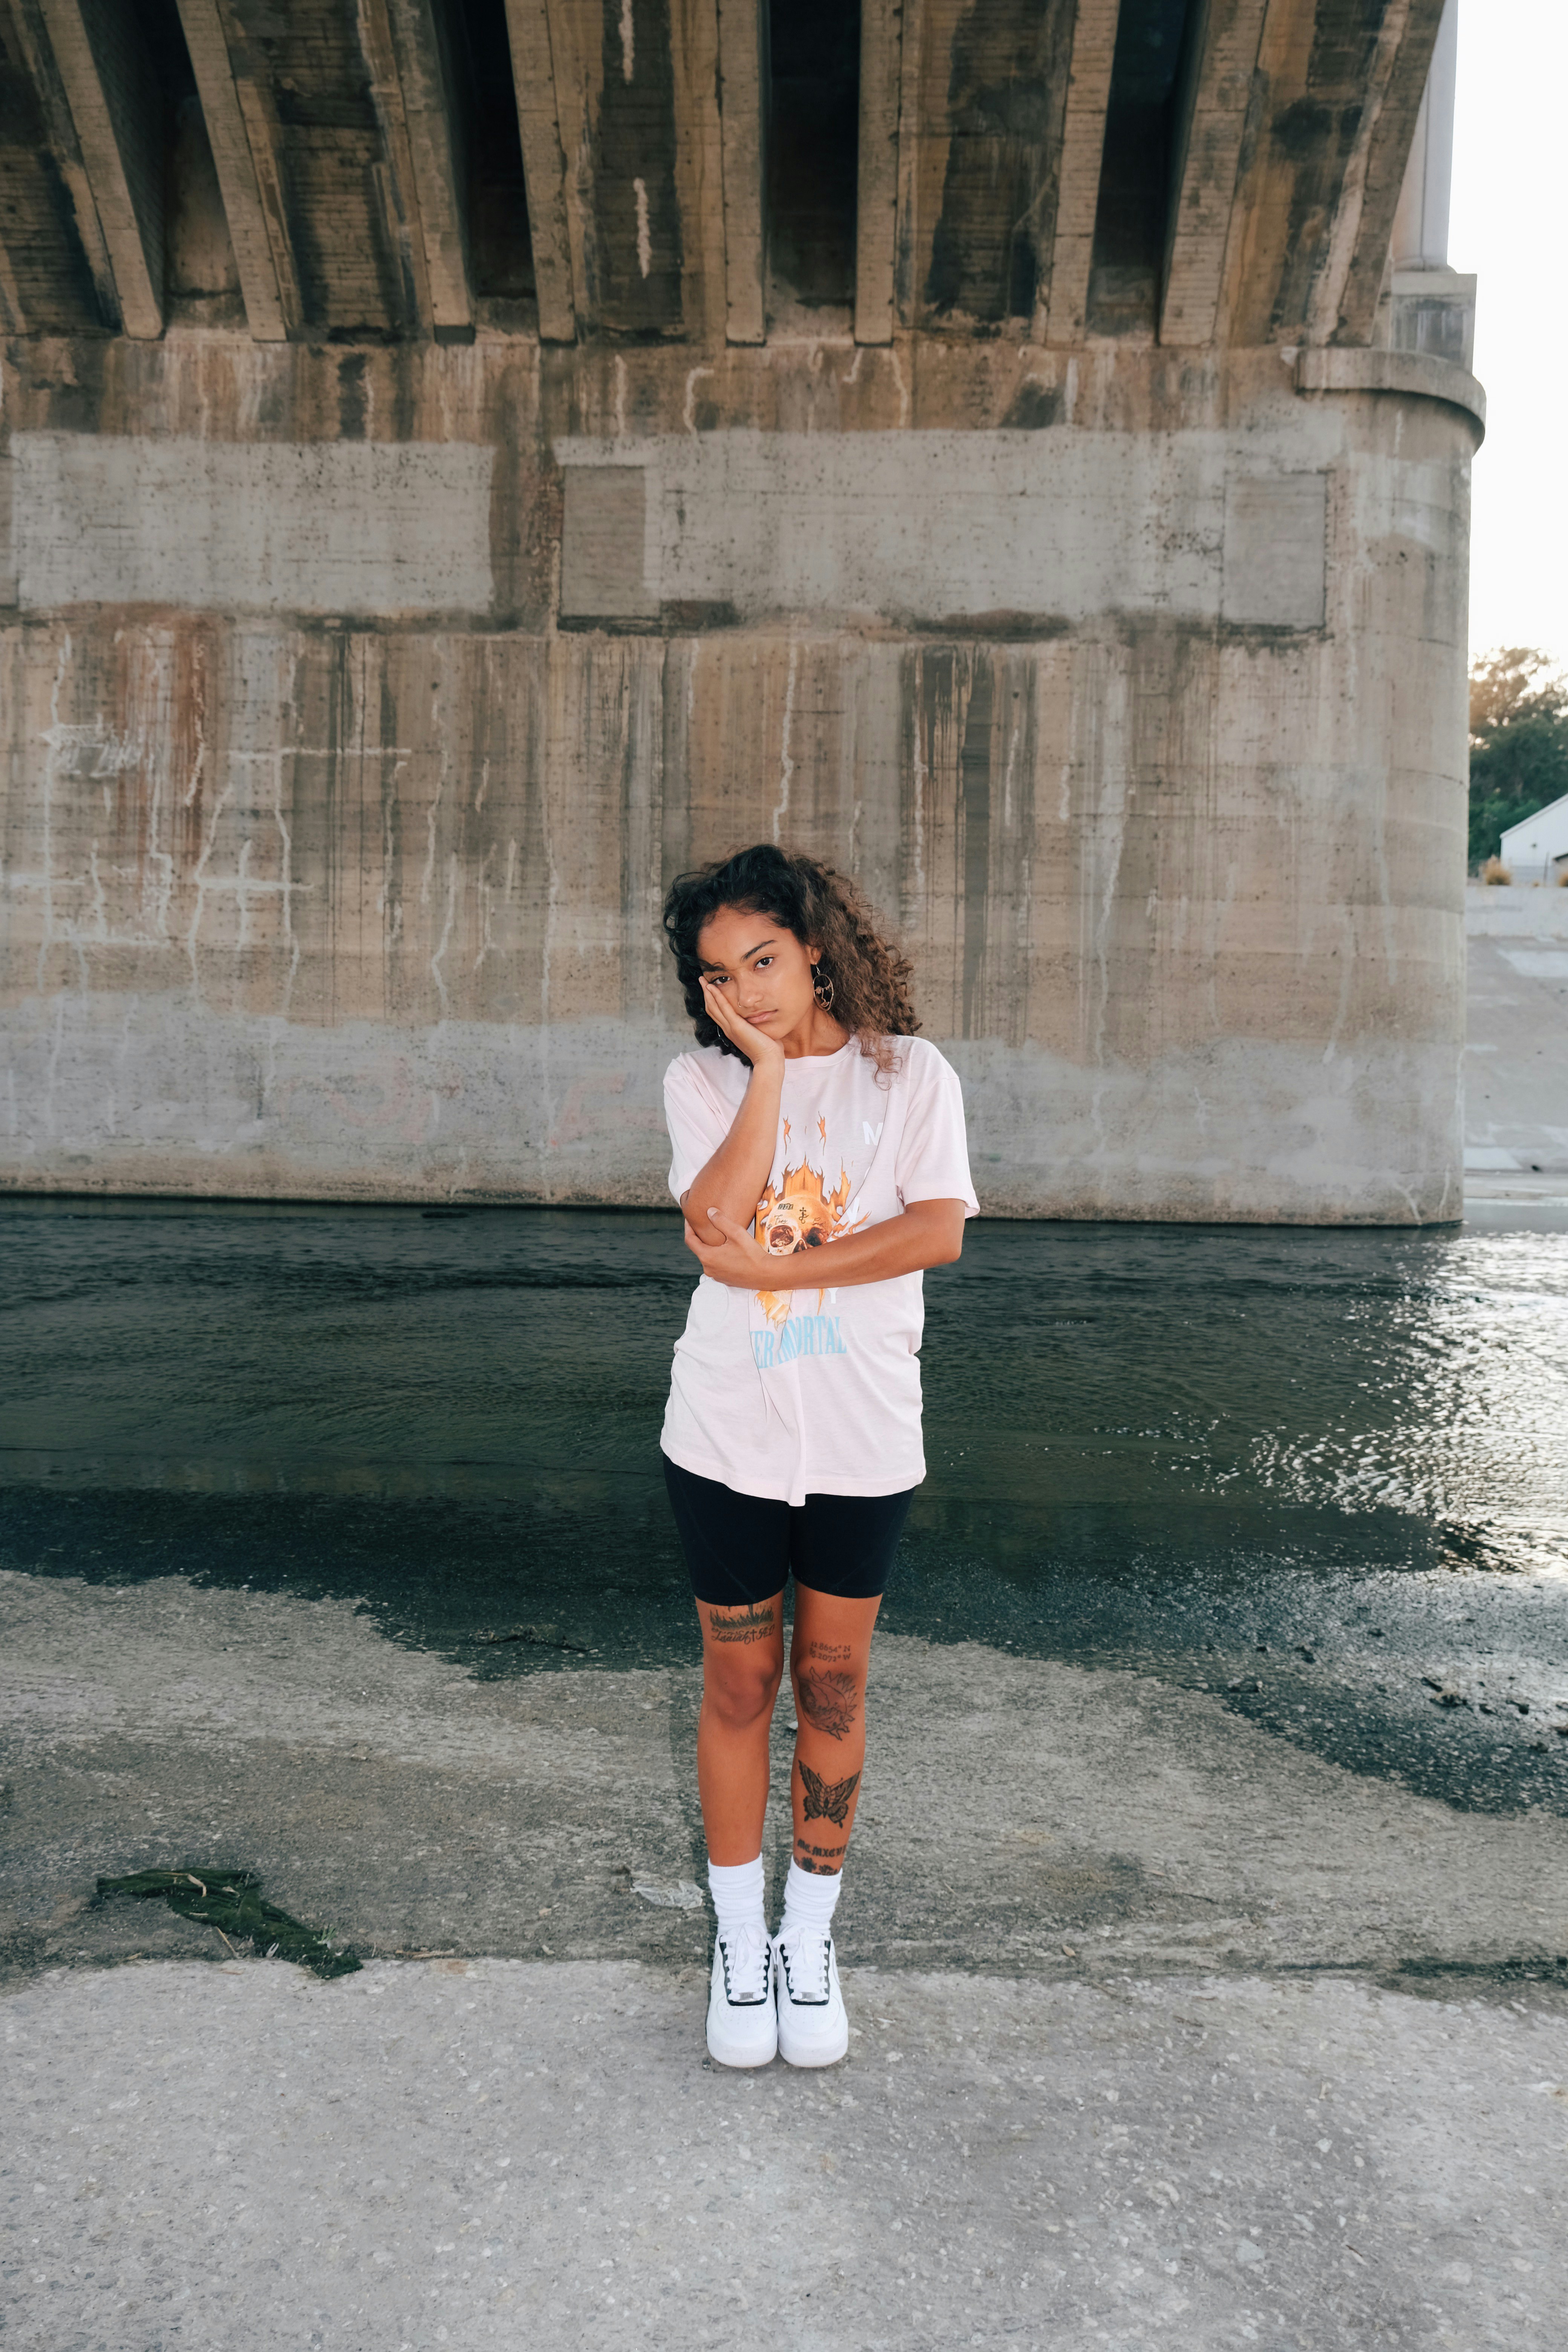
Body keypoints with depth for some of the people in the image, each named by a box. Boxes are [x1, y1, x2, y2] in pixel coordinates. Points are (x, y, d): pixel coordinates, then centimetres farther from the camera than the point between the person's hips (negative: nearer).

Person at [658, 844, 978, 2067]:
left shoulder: (909, 1073, 0)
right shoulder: (704, 1080, 2)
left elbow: (938, 1230, -12)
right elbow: (715, 1218, -16)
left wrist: (780, 1267, -16)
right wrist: (768, 1065, -14)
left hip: (862, 1435, 0)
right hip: (728, 1428, 1)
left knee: (832, 1687, 12)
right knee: (739, 1685, 11)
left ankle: (812, 1940, 30)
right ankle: (740, 1945, 29)